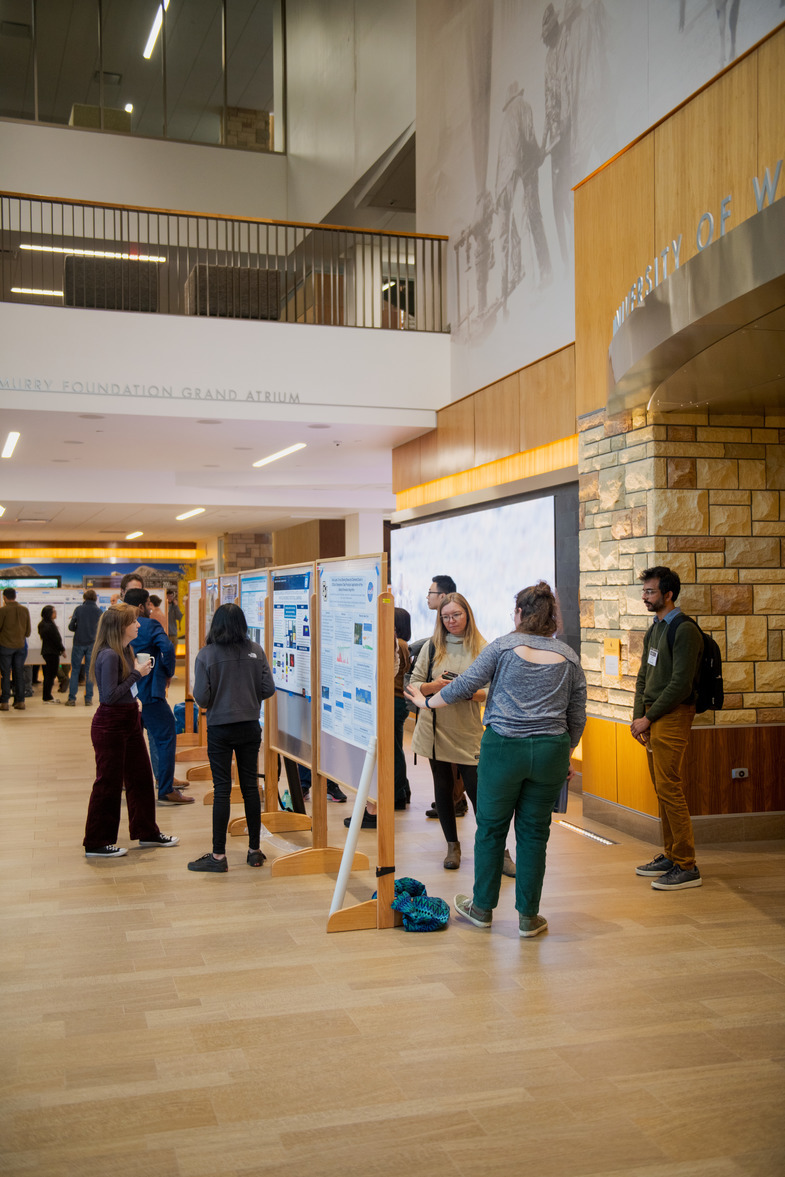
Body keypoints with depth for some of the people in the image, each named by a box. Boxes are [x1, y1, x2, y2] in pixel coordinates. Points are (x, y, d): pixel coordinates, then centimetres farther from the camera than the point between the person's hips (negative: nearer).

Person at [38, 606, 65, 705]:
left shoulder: (42, 625, 11)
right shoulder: (50, 626, -19)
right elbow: (57, 640, -16)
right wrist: (62, 649, -2)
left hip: (46, 651, 9)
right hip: (52, 652, -9)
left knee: (48, 674, 13)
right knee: (51, 675, -3)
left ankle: (47, 696, 18)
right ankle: (47, 697, -1)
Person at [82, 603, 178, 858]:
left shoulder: (125, 650, 8)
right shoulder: (109, 656, -21)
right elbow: (110, 695, -25)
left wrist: (140, 671, 0)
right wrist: (137, 674, -19)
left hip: (129, 722, 10)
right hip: (110, 725, -10)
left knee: (141, 777, 16)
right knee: (108, 784, 0)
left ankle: (147, 832, 30)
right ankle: (96, 844, 11)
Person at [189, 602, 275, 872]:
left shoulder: (206, 654, -11)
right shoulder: (256, 651, -3)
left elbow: (201, 697, -13)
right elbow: (268, 689, -2)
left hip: (220, 730, -3)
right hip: (250, 727, 3)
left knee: (222, 790, 2)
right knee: (251, 786, 11)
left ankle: (218, 856, 6)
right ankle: (254, 851, 18)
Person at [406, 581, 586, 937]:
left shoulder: (503, 646, -2)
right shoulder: (569, 658, 6)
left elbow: (464, 685, 0)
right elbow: (577, 717, 8)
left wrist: (427, 701, 16)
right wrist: (565, 755, 22)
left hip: (503, 747, -2)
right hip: (550, 752, 2)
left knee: (491, 827, 13)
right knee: (534, 832, 11)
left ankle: (482, 907, 25)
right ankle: (528, 917, 16)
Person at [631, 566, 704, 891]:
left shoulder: (684, 631, -13)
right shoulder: (654, 629, 16)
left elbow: (681, 684, -18)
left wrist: (648, 718, -14)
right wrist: (638, 716, 6)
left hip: (672, 717, -9)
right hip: (652, 717, 9)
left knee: (669, 789, -10)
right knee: (662, 788, 12)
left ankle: (687, 867, -4)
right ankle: (670, 855, 21)